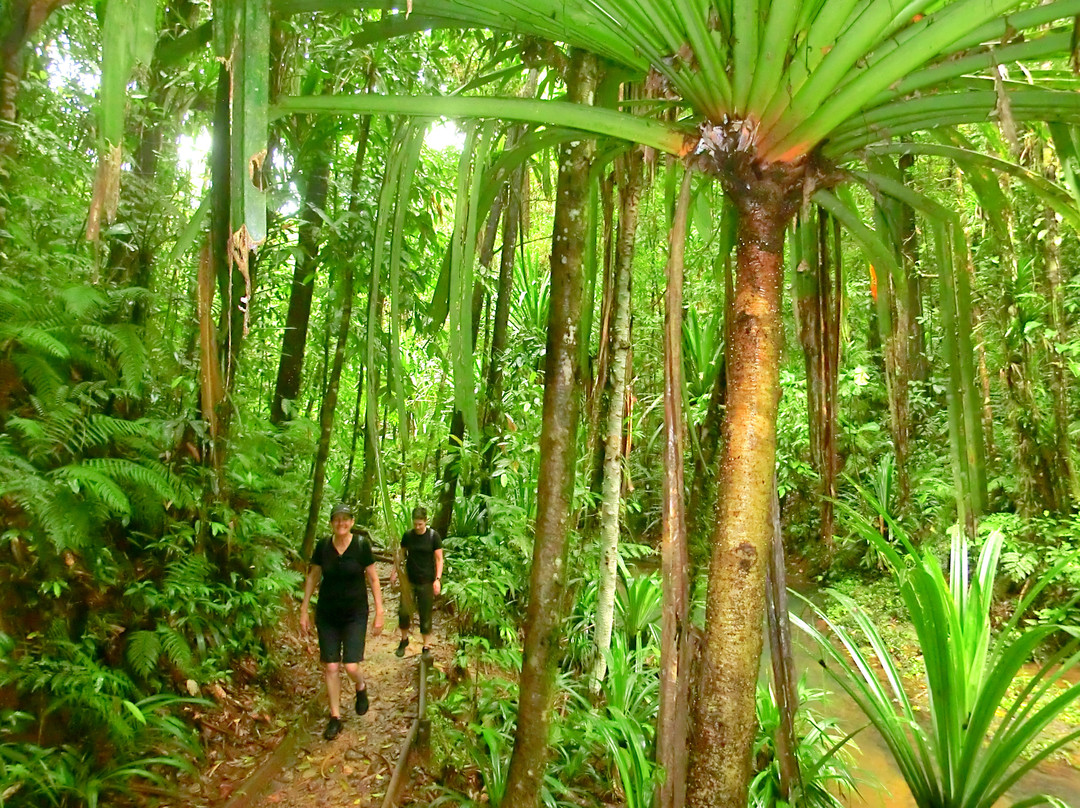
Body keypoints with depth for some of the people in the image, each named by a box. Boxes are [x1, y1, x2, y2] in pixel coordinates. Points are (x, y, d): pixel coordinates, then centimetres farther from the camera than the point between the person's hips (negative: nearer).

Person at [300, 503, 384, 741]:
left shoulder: (361, 546, -10)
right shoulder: (323, 546, -4)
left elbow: (373, 579, -4)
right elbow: (312, 577, 6)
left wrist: (379, 614, -4)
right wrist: (304, 610, 7)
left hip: (355, 614, -2)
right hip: (327, 614, 2)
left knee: (351, 667, -8)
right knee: (331, 667, 3)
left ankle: (361, 687, 28)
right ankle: (335, 717, 19)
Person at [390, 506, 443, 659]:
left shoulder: (433, 537, -6)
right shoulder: (408, 535, 1)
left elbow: (439, 559, -4)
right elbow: (400, 554, 15)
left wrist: (437, 579, -11)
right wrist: (394, 571, 11)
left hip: (426, 582, -2)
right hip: (409, 580, 2)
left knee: (425, 616, 3)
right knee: (404, 611, -4)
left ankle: (426, 647, 16)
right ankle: (404, 639, 22)